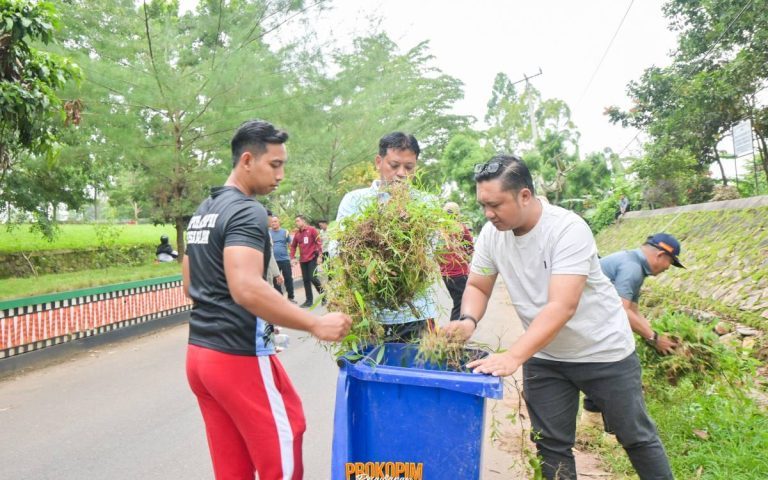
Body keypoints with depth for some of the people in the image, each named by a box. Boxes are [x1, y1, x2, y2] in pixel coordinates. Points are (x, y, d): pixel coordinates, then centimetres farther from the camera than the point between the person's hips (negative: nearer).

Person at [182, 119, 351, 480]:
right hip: (239, 357, -9)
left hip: (200, 353, 9)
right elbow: (246, 288, -30)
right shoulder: (247, 212, -16)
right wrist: (315, 324, -26)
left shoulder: (202, 213, 14)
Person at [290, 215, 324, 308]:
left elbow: (319, 242, -7)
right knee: (306, 280, 6)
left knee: (313, 278, -10)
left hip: (312, 258, -5)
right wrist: (292, 257, 4)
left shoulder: (311, 229, -5)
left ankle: (323, 296, 9)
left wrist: (320, 256, -12)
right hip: (302, 260, 5)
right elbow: (293, 246, 15)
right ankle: (309, 300, 13)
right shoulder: (297, 233, 8)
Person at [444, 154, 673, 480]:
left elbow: (562, 307, -36)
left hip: (603, 351, -4)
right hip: (543, 357, 5)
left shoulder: (568, 229, -28)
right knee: (550, 445, 11)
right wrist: (468, 320, -21)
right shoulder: (491, 234, -10)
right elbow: (477, 286, 2)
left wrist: (513, 356, -46)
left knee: (636, 437, 13)